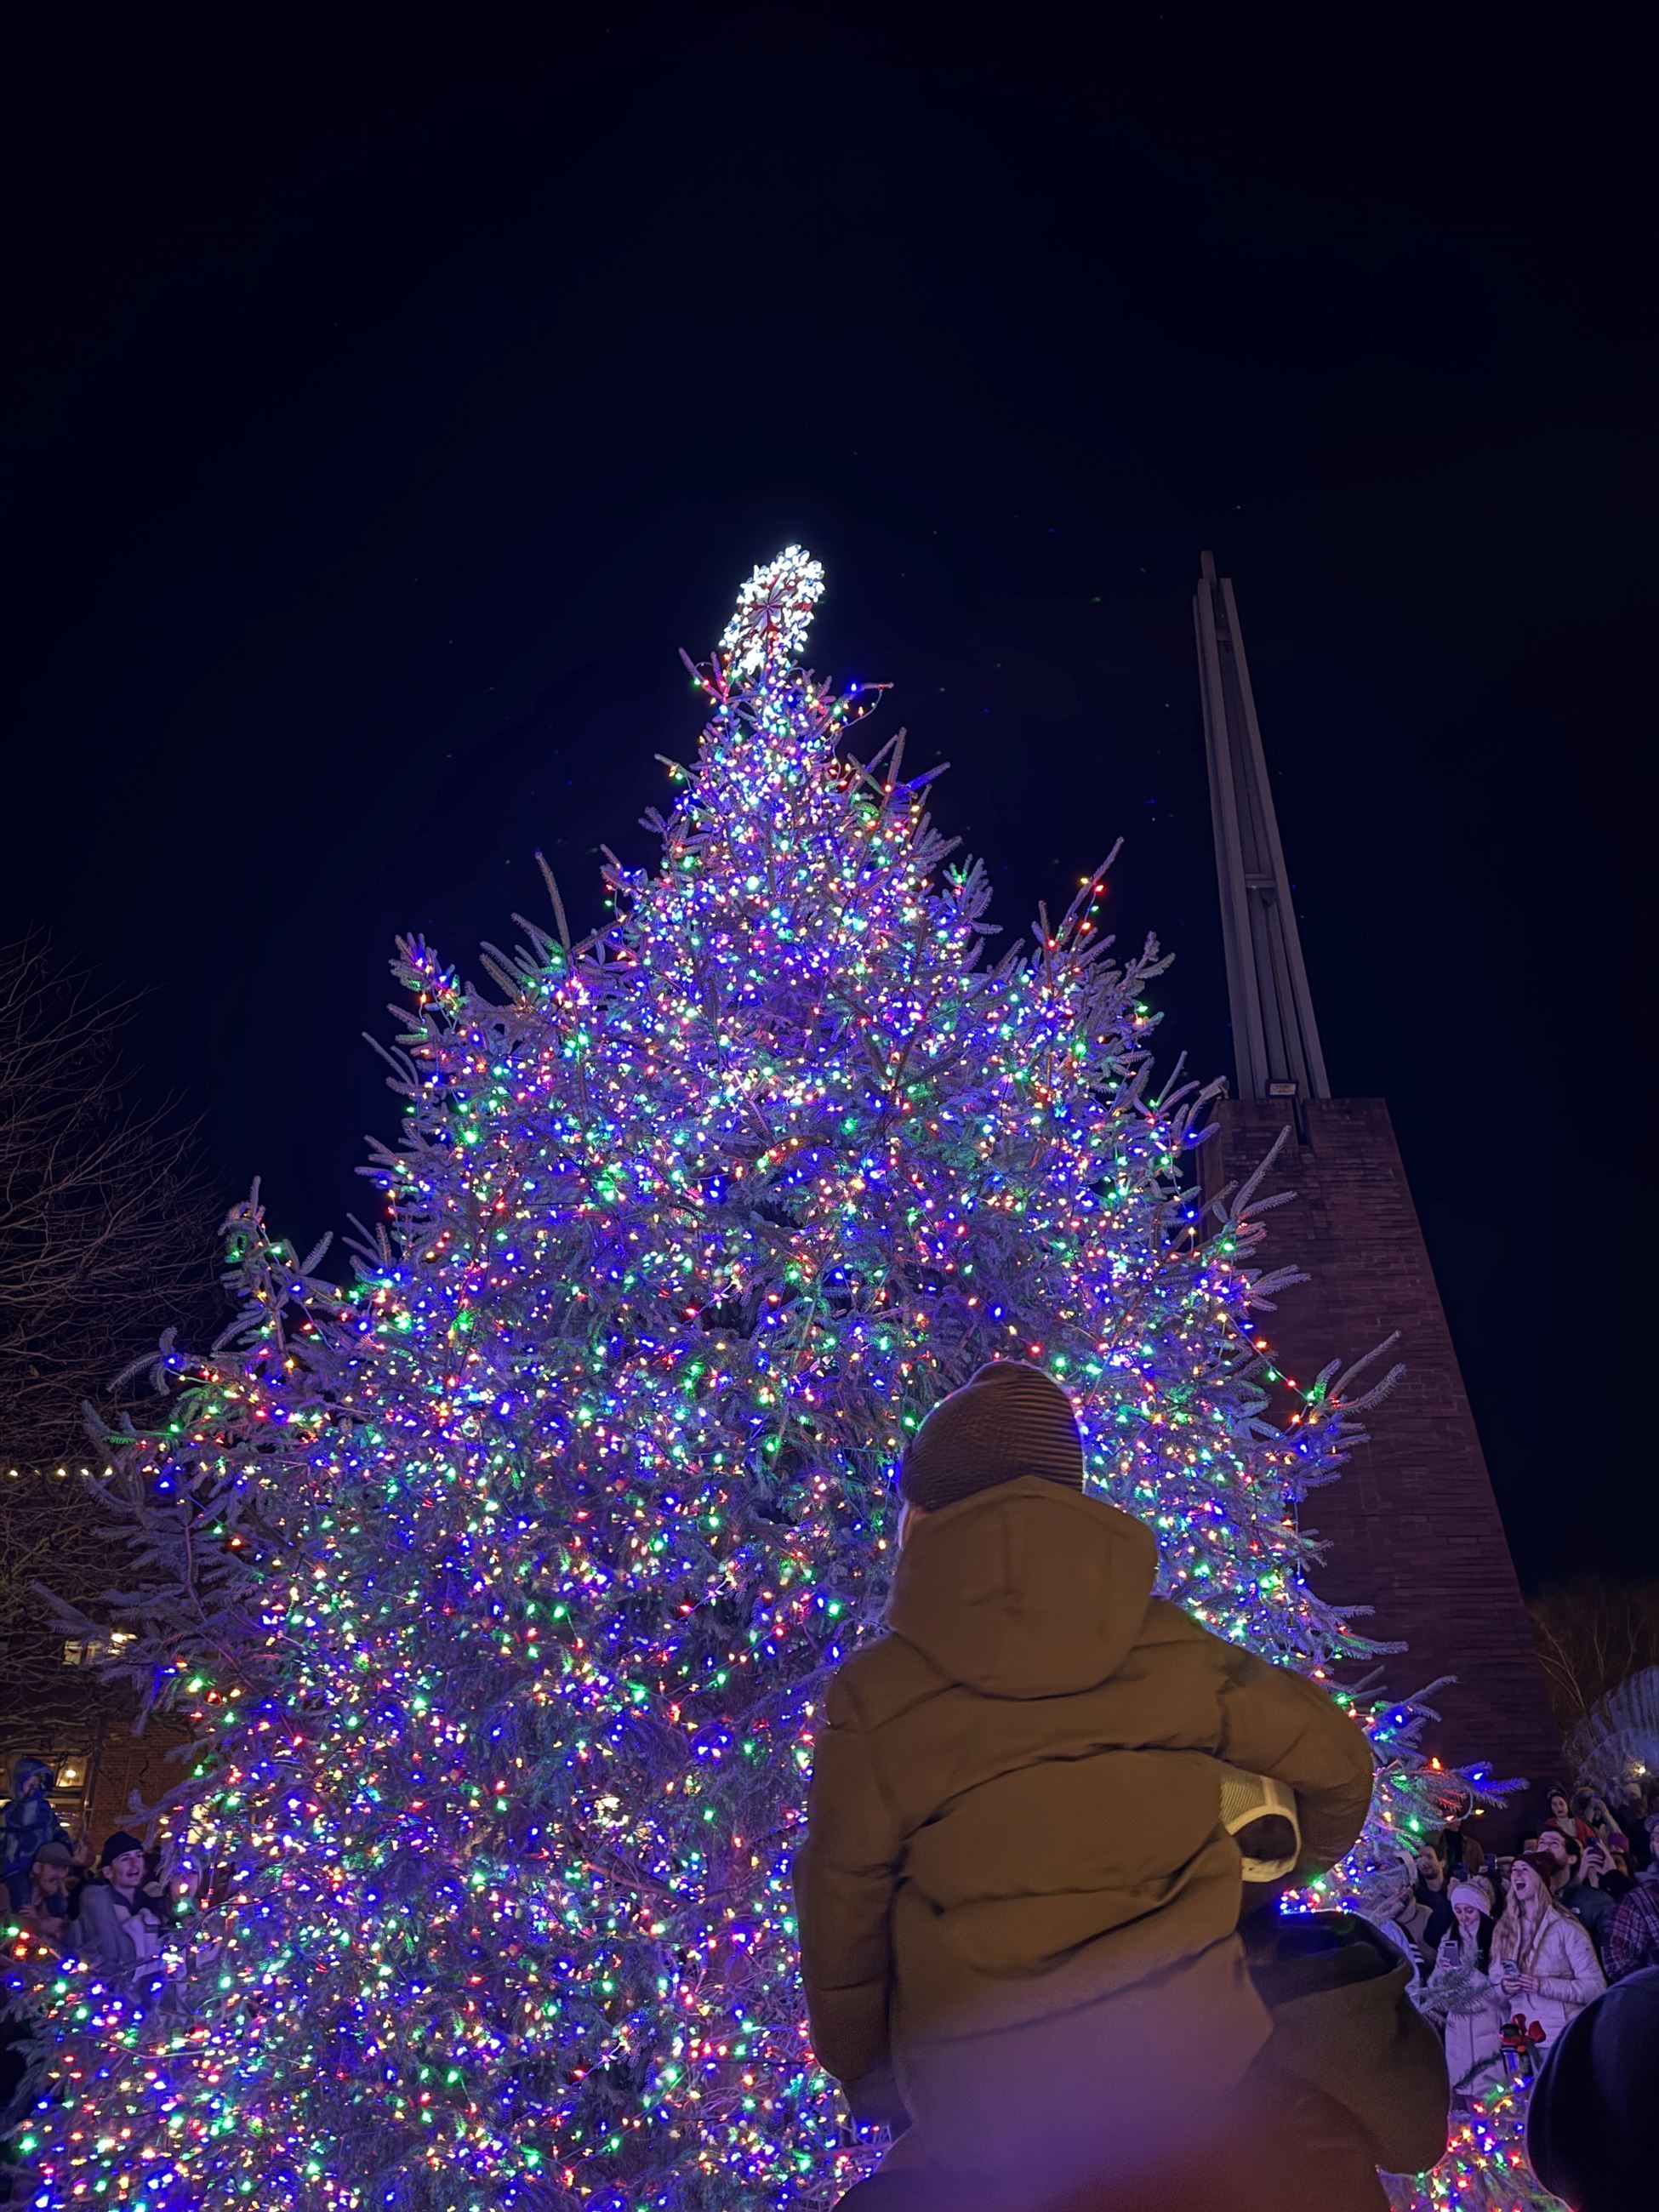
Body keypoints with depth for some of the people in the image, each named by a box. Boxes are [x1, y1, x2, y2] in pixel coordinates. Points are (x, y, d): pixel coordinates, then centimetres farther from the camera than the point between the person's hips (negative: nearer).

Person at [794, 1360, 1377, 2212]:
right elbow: (1334, 1760, 6)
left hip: (1001, 2125, -2)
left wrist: (870, 2081, 17)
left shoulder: (874, 1701, -13)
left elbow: (843, 1925, -2)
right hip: (1203, 2072, 3)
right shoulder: (1171, 1648, -6)